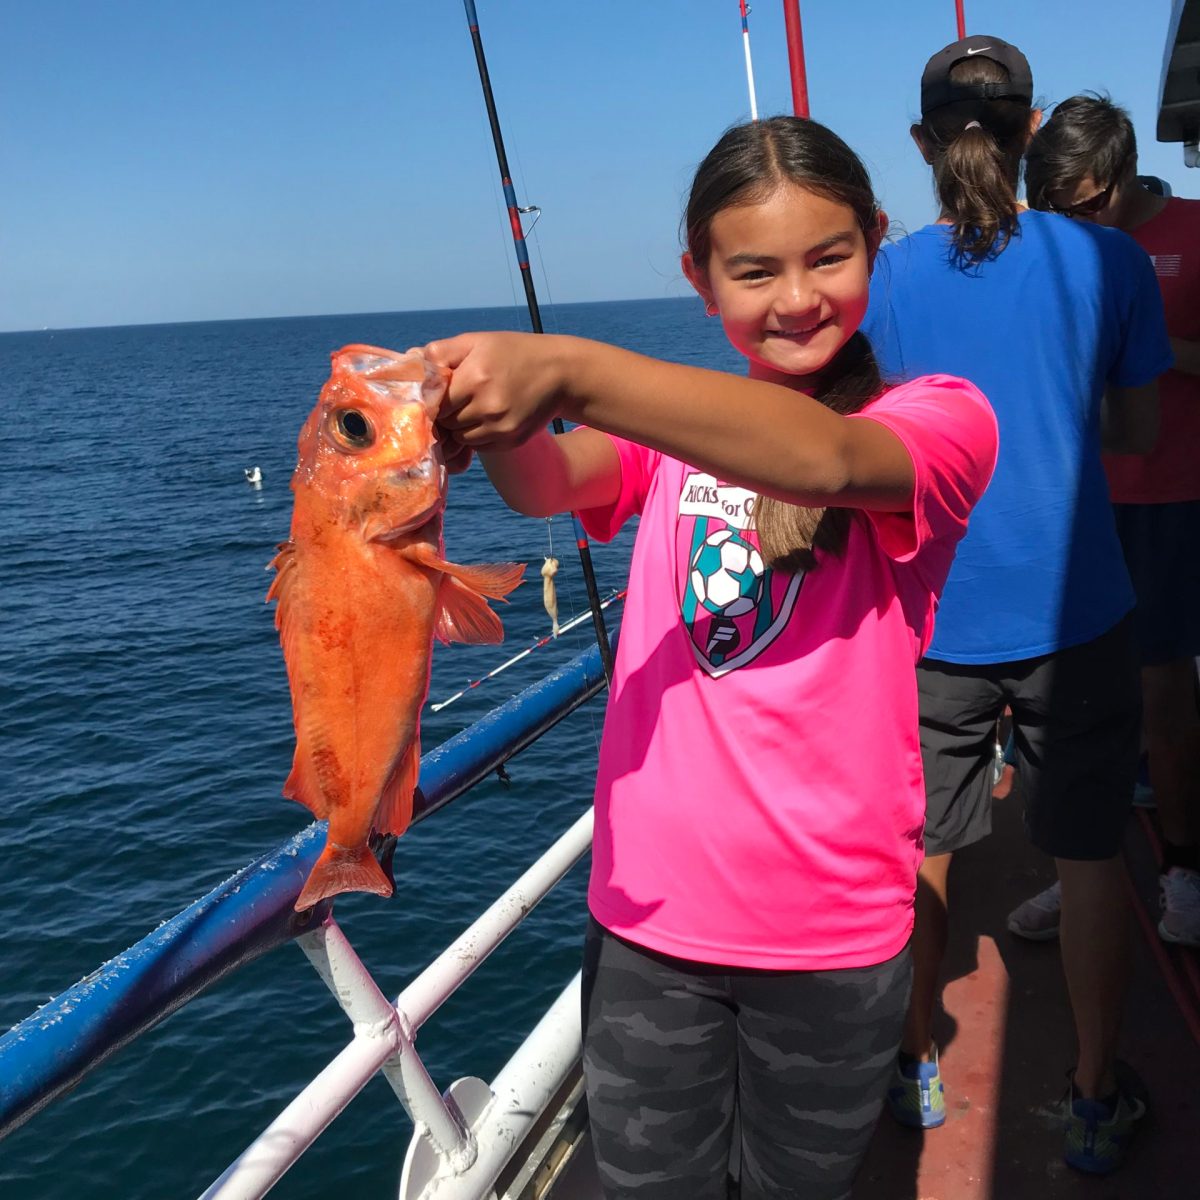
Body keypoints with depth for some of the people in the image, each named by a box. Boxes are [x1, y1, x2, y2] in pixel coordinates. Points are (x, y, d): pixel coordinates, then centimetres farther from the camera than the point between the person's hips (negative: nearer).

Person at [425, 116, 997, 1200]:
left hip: (829, 933, -2)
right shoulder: (674, 416, 5)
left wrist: (569, 369, -41)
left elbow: (825, 459, -29)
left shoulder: (940, 419, -7)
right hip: (647, 911, 3)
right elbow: (548, 483, -14)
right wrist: (502, 413, -38)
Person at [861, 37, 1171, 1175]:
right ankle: (1095, 1103, 25)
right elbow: (1138, 432, 6)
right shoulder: (1106, 259, -3)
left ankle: (916, 1066, 32)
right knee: (1089, 855, 12)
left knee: (919, 850, 15)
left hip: (933, 615, 1)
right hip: (1075, 612, 0)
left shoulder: (883, 279, -3)